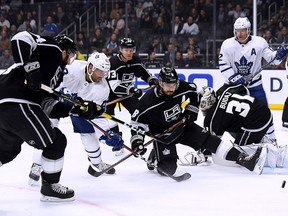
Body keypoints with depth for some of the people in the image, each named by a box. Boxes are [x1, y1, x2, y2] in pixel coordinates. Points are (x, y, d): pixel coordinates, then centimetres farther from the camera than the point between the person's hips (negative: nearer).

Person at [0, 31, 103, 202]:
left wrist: (78, 109, 16)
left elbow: (48, 105, 22)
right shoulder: (52, 49, 3)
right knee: (56, 142, 3)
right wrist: (28, 66, -23)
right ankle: (50, 187, 15)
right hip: (16, 103, -10)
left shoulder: (57, 71, 28)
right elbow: (21, 38, -13)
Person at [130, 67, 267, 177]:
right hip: (162, 134, -3)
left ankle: (245, 160, -19)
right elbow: (137, 122, -17)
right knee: (169, 168, -16)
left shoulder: (182, 88, -17)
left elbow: (193, 92, 7)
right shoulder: (148, 101, -27)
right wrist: (136, 141, -27)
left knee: (210, 140, -12)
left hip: (182, 125, 3)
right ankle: (155, 157, 18)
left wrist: (192, 111, 4)